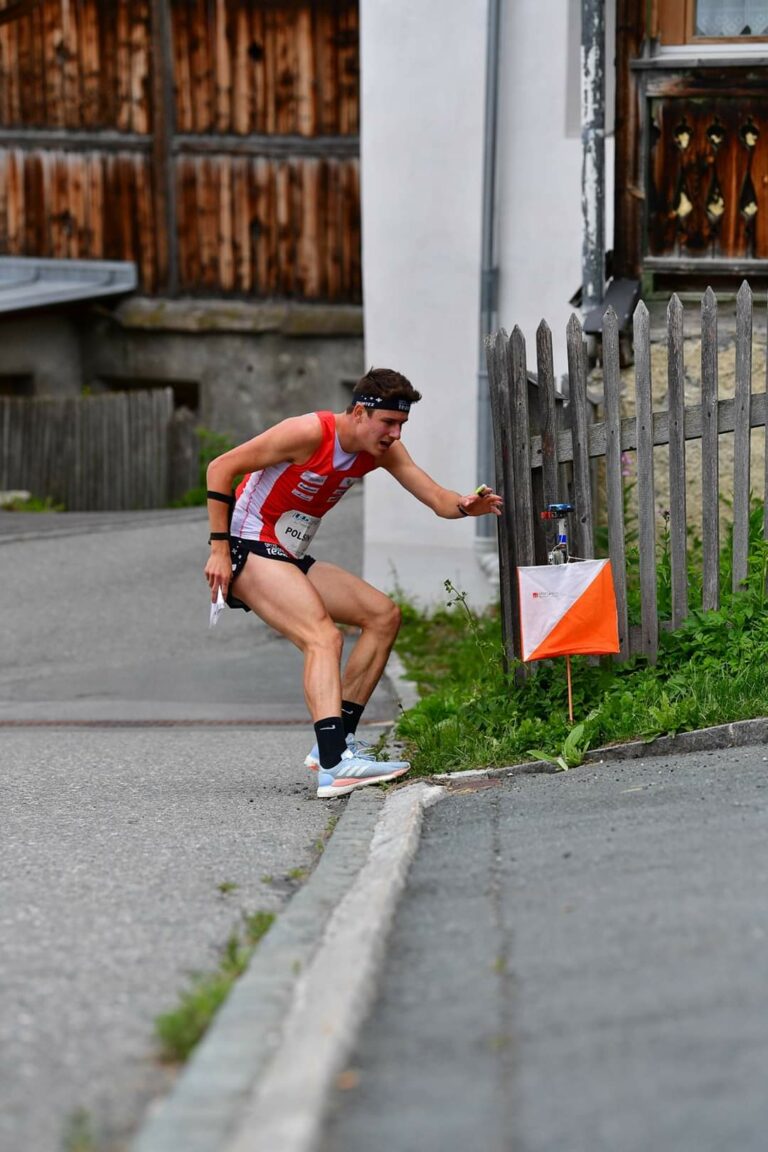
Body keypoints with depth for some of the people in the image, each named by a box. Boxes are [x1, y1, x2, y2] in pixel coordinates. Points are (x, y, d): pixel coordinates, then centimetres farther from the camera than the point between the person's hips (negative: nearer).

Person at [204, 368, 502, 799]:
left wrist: (466, 505, -28)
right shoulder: (310, 433, -21)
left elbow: (438, 499, -4)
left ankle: (335, 742, 5)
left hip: (290, 560, 9)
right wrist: (219, 548, -20)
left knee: (384, 615, 7)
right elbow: (221, 468, -18)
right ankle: (334, 764, -42)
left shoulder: (383, 449, 2)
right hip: (250, 551, -9)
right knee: (325, 637, -27)